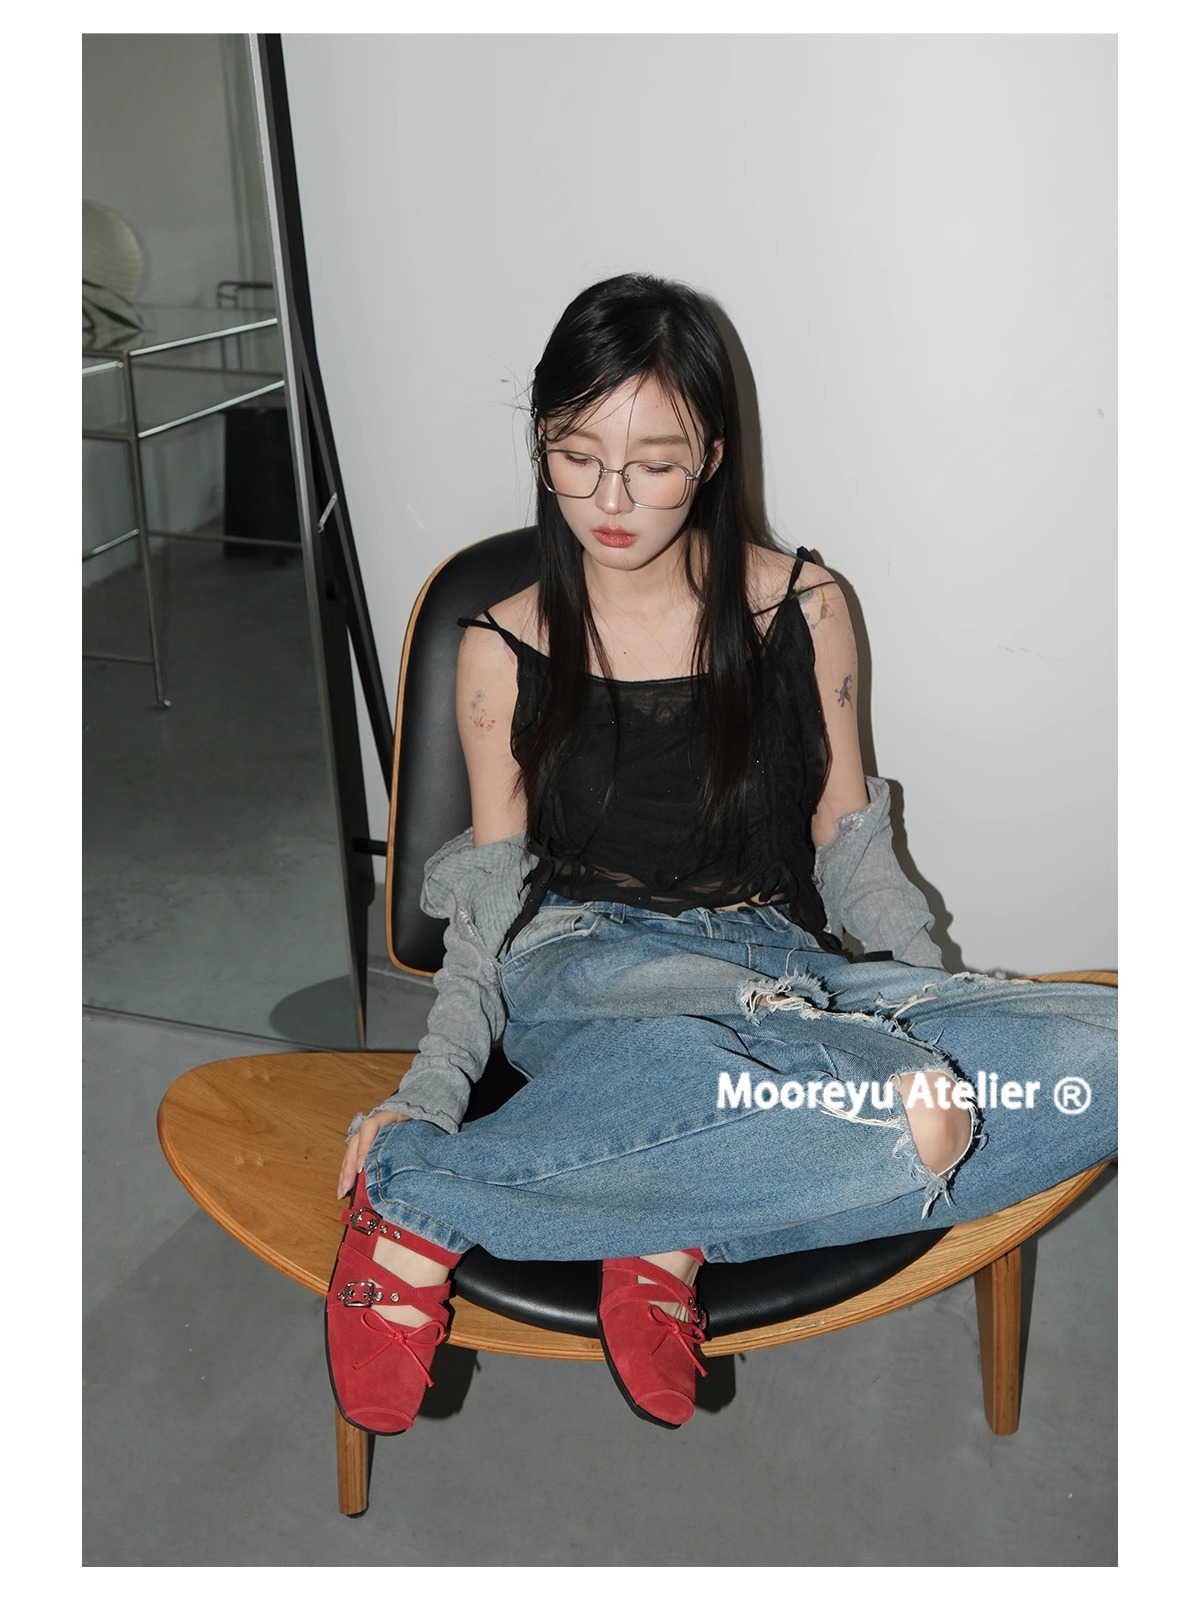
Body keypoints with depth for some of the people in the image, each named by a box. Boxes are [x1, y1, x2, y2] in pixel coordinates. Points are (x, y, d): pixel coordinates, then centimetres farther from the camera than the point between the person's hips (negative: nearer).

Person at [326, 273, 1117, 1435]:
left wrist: (935, 1034, -4)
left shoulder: (802, 612, 7)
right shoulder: (504, 651, 5)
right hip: (591, 973, -3)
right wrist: (424, 1094, -9)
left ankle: (672, 1230, -21)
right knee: (897, 1126, -36)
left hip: (782, 965, 4)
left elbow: (847, 841, 11)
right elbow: (491, 904, 6)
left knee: (1109, 1050, -25)